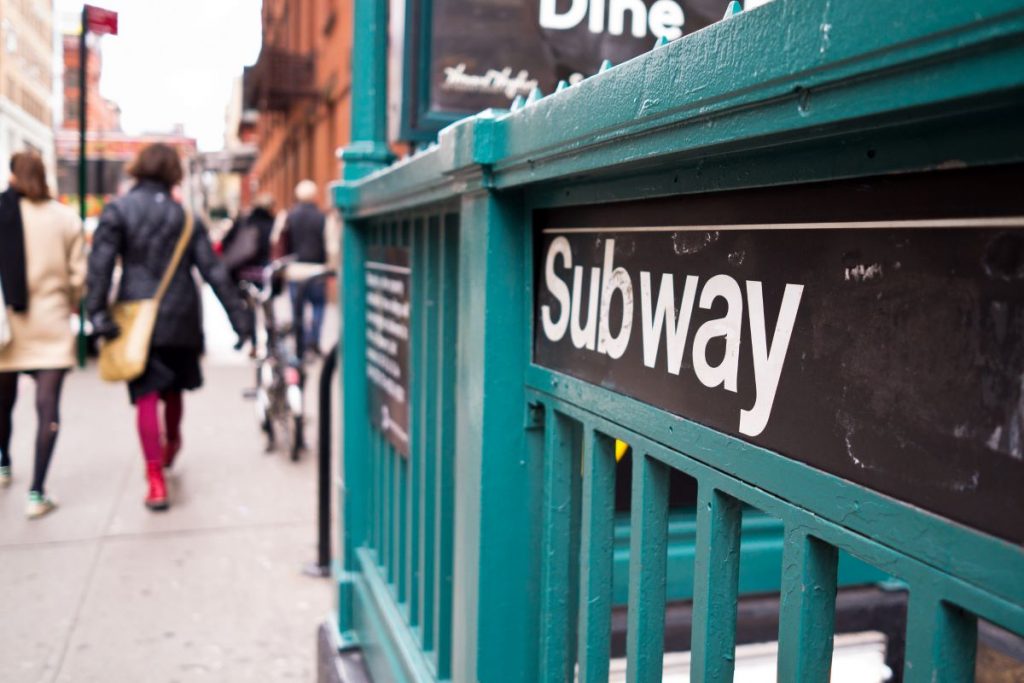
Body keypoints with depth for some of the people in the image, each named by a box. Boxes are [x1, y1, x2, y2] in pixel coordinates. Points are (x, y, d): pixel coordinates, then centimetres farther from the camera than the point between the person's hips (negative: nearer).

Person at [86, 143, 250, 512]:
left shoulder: (118, 211, -2)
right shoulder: (185, 216, 5)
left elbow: (100, 264, -13)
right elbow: (213, 271, 2)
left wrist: (97, 312, -13)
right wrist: (239, 317, 2)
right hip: (181, 317, 3)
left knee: (146, 397, -1)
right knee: (173, 389, 22)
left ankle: (156, 482, -4)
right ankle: (171, 445, 45)